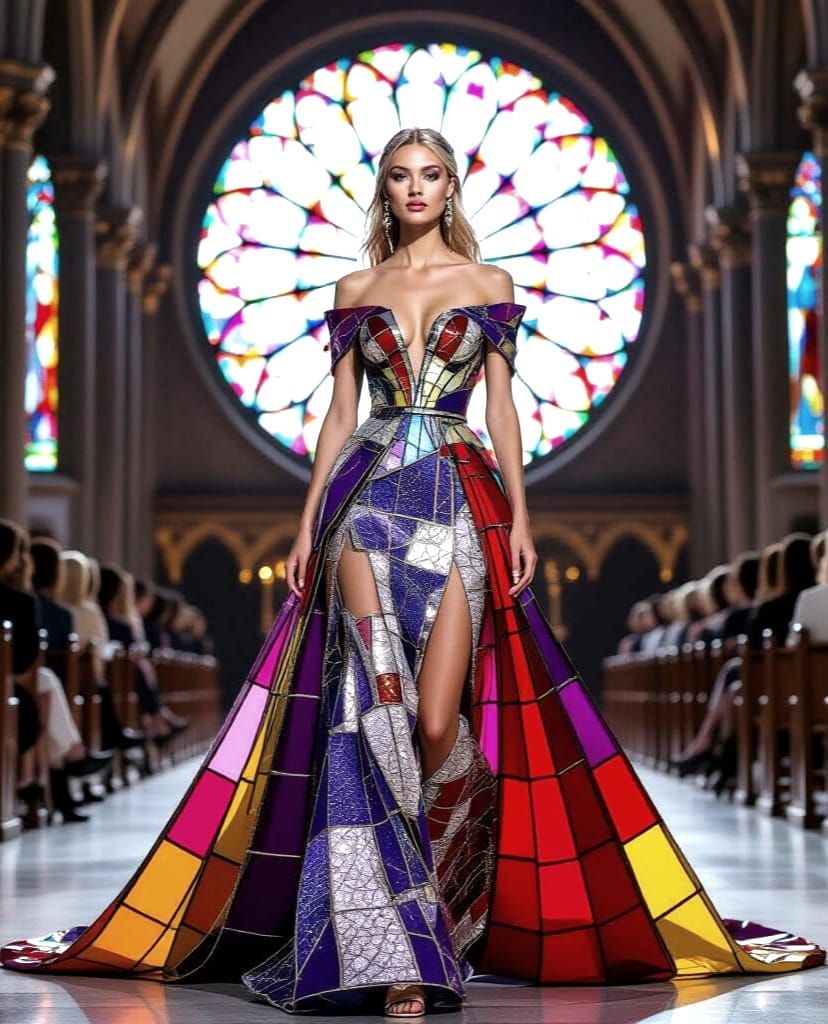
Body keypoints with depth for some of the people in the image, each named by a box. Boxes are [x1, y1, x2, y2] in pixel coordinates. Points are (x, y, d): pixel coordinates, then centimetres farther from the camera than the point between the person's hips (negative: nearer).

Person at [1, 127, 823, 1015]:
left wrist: (519, 516, -1)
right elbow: (339, 413, 13)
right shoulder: (356, 290, 15)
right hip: (369, 498, 1)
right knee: (375, 712, -12)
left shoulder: (488, 284, 12)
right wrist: (309, 524, 6)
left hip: (460, 499, -1)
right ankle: (401, 951, -9)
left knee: (435, 721, -10)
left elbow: (501, 407, 8)